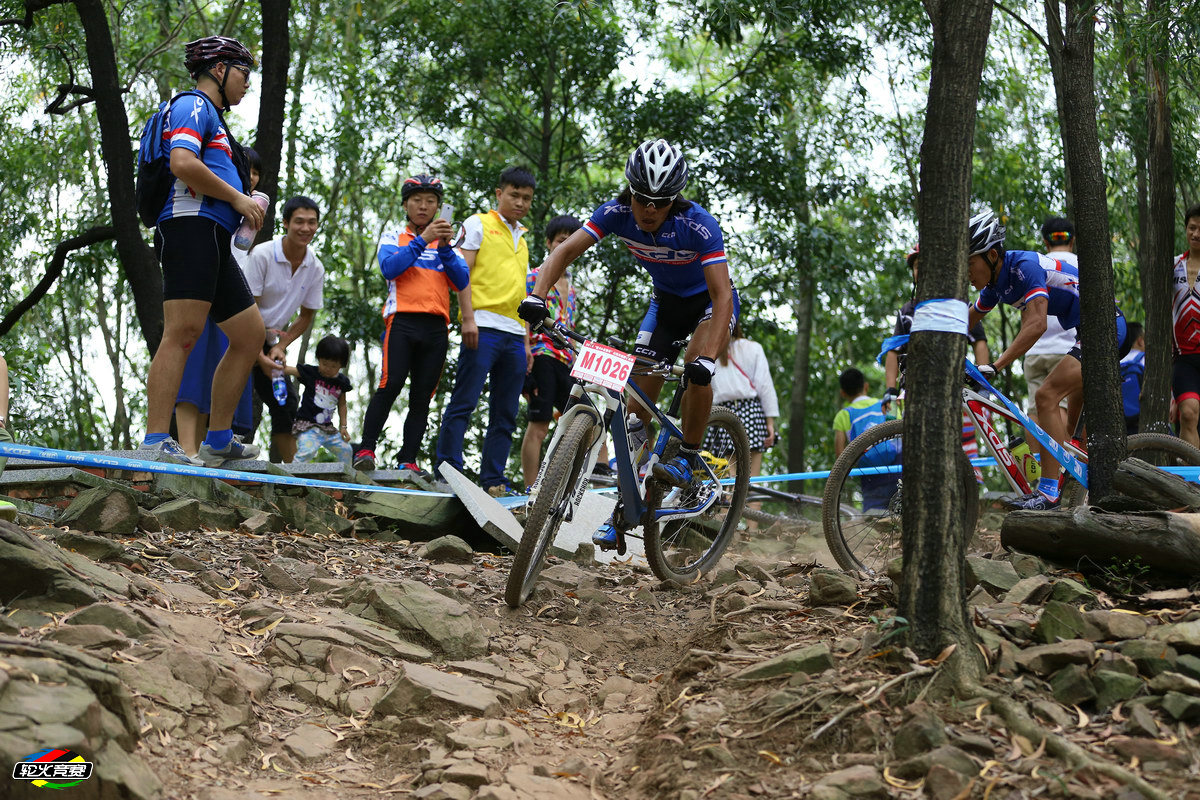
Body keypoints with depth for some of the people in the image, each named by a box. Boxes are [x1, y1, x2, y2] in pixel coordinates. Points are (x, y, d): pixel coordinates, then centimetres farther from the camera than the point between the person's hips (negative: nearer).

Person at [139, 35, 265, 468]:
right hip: (191, 227, -10)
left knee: (250, 333, 9)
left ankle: (218, 440, 10)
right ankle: (156, 441, -25)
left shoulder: (212, 118, 31)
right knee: (183, 333, -18)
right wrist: (237, 197, -11)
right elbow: (182, 163, -19)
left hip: (214, 243, 10)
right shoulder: (195, 106, 0)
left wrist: (244, 207, 16)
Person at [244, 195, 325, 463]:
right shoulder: (261, 255, -20)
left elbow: (306, 315, 7)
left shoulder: (315, 268, -3)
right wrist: (259, 355, -25)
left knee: (285, 404, 2)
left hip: (273, 339, 6)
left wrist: (280, 347, -6)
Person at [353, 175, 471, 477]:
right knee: (390, 386, -18)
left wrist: (444, 247, -10)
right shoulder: (393, 237, 14)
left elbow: (462, 281, 4)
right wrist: (422, 240, -14)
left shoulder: (446, 244, 20)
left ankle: (408, 460, 1)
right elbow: (389, 268, -7)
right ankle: (366, 449, -14)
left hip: (436, 328, 3)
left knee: (422, 398, 0)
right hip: (402, 320, -3)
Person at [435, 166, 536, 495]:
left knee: (505, 414, 3)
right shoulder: (478, 225, 6)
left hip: (514, 336, 7)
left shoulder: (521, 240, 26)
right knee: (463, 403, -11)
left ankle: (493, 480, 4)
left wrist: (527, 342, 18)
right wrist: (467, 320, -15)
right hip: (484, 329, -7)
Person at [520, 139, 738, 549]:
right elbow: (564, 251, -25)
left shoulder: (698, 225, -36)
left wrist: (707, 357, -53)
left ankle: (687, 460, -9)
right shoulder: (617, 213, -24)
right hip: (666, 300, 4)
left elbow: (722, 295, -40)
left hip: (709, 300, -4)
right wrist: (537, 295, -44)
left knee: (697, 371, -32)